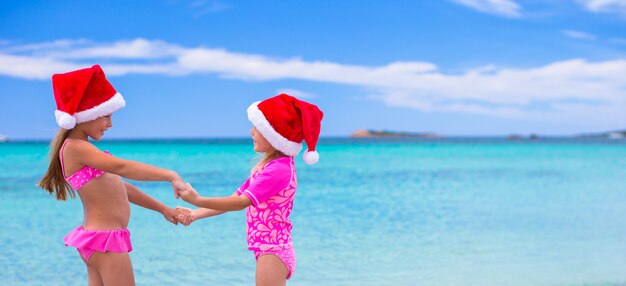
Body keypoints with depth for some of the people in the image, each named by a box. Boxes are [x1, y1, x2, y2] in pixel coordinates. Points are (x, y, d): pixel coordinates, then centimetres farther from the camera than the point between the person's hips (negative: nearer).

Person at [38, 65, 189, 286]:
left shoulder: (82, 148, 16)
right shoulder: (75, 147, -15)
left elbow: (118, 186, 19)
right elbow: (121, 167, -28)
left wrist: (163, 210, 20)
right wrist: (170, 176, -30)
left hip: (100, 239, 10)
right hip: (105, 241, -10)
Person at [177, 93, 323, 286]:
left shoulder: (278, 169, -17)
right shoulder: (265, 166, 14)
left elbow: (241, 202, -23)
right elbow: (235, 199, 13)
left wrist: (197, 200, -24)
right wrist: (195, 215, 4)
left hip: (273, 252, -10)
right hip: (269, 250, 10)